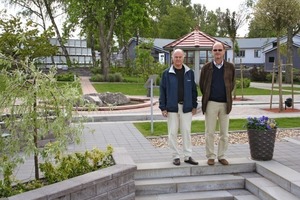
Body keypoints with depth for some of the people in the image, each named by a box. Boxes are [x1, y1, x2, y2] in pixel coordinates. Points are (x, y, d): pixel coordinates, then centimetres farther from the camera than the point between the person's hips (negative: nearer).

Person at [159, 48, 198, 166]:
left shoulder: (189, 72, 6)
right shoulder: (167, 73, 0)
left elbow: (193, 90, 10)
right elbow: (162, 91, 0)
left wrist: (194, 105, 7)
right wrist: (163, 107, -4)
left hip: (186, 107, 1)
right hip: (172, 107, -1)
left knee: (186, 132, 5)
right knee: (172, 132, 3)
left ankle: (188, 156, 14)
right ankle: (176, 156, 14)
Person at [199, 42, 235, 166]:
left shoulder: (230, 67, 4)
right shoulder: (206, 67, 1)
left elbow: (232, 84, 15)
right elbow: (201, 85, 10)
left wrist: (227, 96, 13)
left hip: (225, 103, 2)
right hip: (211, 103, -1)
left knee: (224, 133, 7)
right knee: (209, 132, 2)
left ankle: (221, 156, 19)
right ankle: (210, 156, 13)